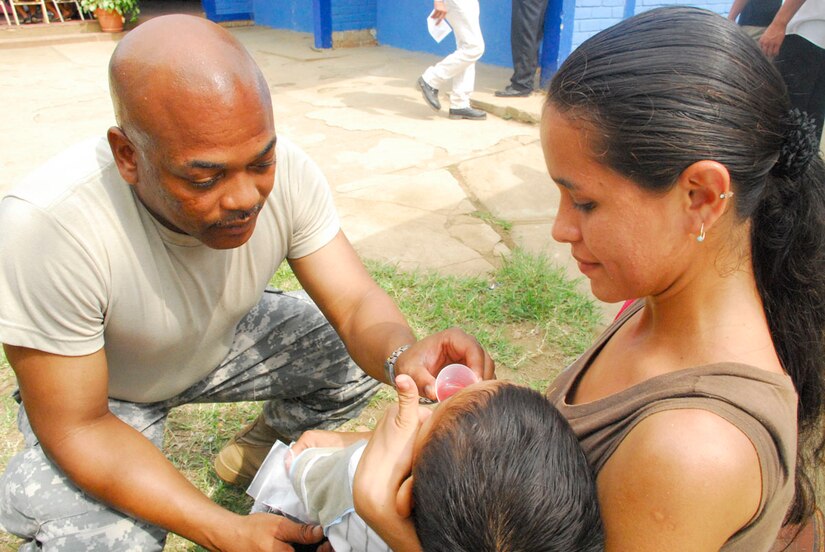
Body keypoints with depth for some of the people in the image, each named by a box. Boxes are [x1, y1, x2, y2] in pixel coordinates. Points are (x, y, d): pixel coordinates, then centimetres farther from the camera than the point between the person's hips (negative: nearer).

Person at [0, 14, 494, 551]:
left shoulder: (286, 171, -26)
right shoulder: (47, 225, -36)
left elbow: (357, 304, -25)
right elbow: (78, 429, -28)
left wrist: (403, 354, -49)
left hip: (226, 343, 4)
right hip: (108, 391, -3)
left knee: (363, 353, -12)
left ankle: (262, 448, 16)